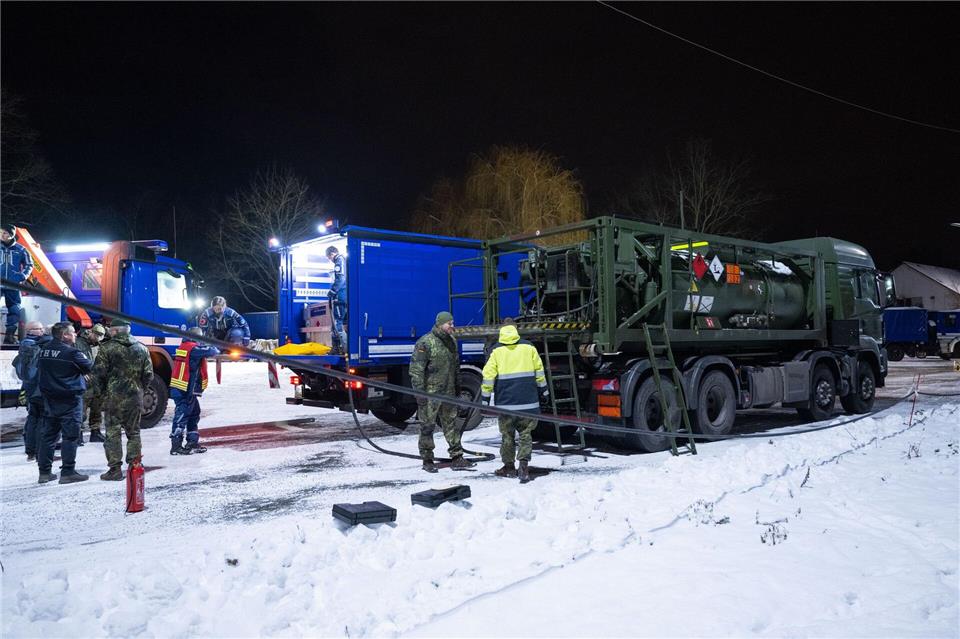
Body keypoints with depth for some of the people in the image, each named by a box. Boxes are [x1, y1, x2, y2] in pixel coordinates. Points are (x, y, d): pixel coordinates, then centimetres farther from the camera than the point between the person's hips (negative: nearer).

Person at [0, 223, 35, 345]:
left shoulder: (20, 249, 3)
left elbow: (29, 264, 12)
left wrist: (24, 275, -3)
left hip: (13, 285, 1)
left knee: (14, 310, 4)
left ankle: (10, 335, 13)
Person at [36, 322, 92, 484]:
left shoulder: (45, 349, 8)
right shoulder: (71, 352, -16)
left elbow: (41, 371, 19)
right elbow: (90, 367, -5)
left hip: (49, 398, 8)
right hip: (69, 399, -8)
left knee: (49, 434, 12)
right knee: (70, 436, -3)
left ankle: (44, 472, 16)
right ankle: (68, 472, -2)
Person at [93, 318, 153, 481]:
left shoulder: (107, 348, -6)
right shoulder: (141, 348, 6)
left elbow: (99, 373, -8)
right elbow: (148, 375, 4)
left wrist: (102, 393, 6)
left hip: (113, 397, -3)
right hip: (135, 398, 4)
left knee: (113, 433, 2)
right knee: (133, 432, 13)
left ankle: (115, 470, 2)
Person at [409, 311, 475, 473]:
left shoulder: (452, 341, 10)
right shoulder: (425, 343, -14)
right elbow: (416, 370, -15)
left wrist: (458, 387, 21)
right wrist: (419, 392, -18)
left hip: (448, 392, 7)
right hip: (430, 393, -7)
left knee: (451, 424, 10)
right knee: (427, 426, 3)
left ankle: (457, 458, 16)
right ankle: (427, 460, 13)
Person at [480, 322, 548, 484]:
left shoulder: (497, 351, 1)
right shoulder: (529, 348, 5)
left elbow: (488, 375, -3)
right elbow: (539, 369, 10)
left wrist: (485, 398, 3)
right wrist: (543, 389, 21)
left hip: (505, 401, -1)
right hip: (527, 401, 1)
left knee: (507, 434, 11)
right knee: (525, 433, 6)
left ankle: (509, 466, 19)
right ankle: (524, 464, -9)